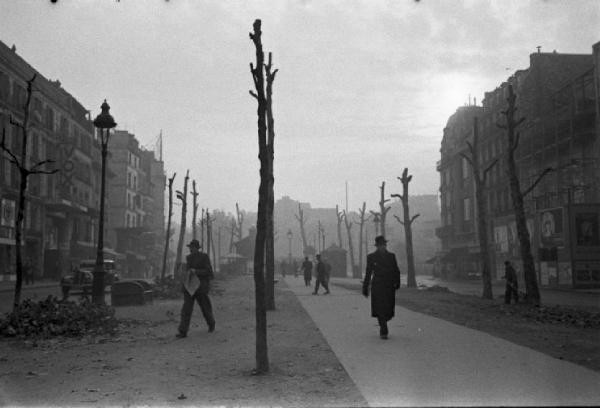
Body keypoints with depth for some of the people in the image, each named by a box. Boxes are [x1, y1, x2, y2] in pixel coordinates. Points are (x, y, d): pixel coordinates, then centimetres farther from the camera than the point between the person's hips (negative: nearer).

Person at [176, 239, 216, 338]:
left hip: (201, 287, -4)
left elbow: (208, 271, -15)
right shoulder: (189, 258, 8)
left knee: (205, 308, 12)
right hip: (190, 287, 4)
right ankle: (182, 332, -12)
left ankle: (211, 324, 40)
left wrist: (196, 271, -24)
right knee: (186, 309, -8)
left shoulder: (204, 257, -9)